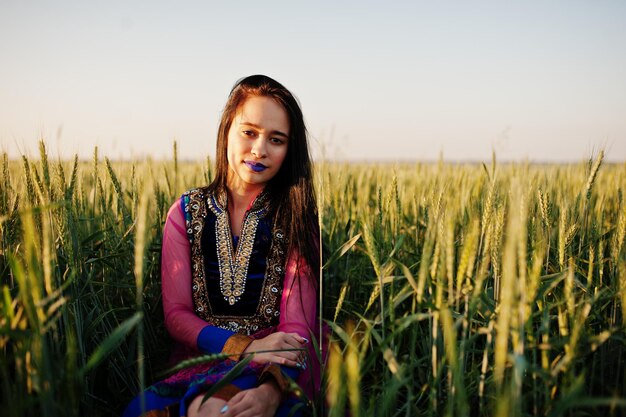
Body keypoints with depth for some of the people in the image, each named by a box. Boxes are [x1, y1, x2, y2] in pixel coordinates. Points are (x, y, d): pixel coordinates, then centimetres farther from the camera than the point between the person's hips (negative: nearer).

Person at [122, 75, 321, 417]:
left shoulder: (296, 217, -1)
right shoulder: (186, 212, 5)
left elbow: (297, 325, -9)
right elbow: (175, 313, 2)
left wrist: (272, 389, -30)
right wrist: (245, 347, -16)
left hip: (275, 375, -2)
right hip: (198, 359, 2)